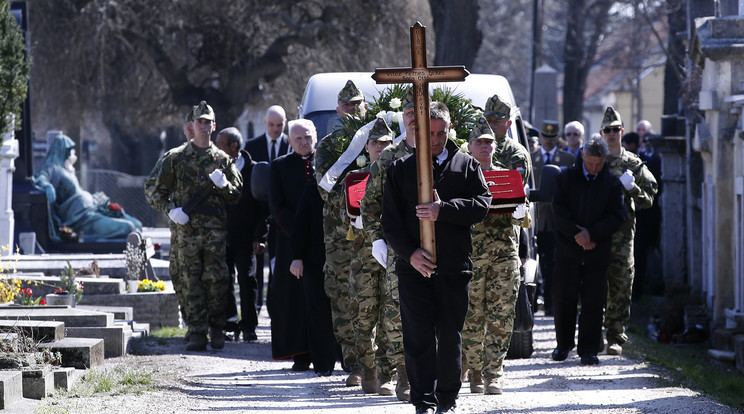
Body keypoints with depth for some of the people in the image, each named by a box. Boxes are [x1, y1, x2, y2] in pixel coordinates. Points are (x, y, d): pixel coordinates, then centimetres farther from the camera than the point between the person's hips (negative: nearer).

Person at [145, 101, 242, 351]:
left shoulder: (222, 160, 12)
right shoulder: (176, 158, 7)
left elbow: (237, 195, 13)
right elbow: (155, 191, 9)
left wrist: (223, 185, -8)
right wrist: (170, 210, -7)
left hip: (215, 229, 1)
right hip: (187, 229, -1)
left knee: (217, 279, -4)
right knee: (192, 281, -2)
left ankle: (216, 328, 10)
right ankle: (197, 333, 1)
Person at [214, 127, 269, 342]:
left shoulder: (254, 171, -3)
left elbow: (263, 208, -2)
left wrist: (259, 237, -9)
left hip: (245, 238, -3)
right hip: (221, 236, 3)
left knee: (247, 281, -3)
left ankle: (248, 327, 4)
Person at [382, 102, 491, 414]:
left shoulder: (467, 166, 9)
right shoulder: (401, 169, 9)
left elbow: (482, 203, -5)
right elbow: (391, 220, 4)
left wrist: (443, 210, -17)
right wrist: (410, 253, -10)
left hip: (455, 268, 0)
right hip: (414, 267, 0)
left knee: (450, 337, 6)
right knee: (419, 336, -6)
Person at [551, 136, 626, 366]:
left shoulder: (612, 183, 4)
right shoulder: (566, 177, 4)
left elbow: (617, 216, -2)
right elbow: (559, 209, -2)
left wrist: (591, 233, -12)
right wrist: (577, 233, -12)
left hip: (597, 251, 0)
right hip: (568, 250, 0)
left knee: (593, 303, -1)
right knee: (564, 299, 3)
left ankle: (589, 349, 4)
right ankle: (563, 344, 18)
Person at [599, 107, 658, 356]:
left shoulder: (634, 164, 9)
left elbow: (648, 199, 8)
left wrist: (632, 188, -11)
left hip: (622, 232, -1)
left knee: (621, 286, -5)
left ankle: (616, 336, -1)